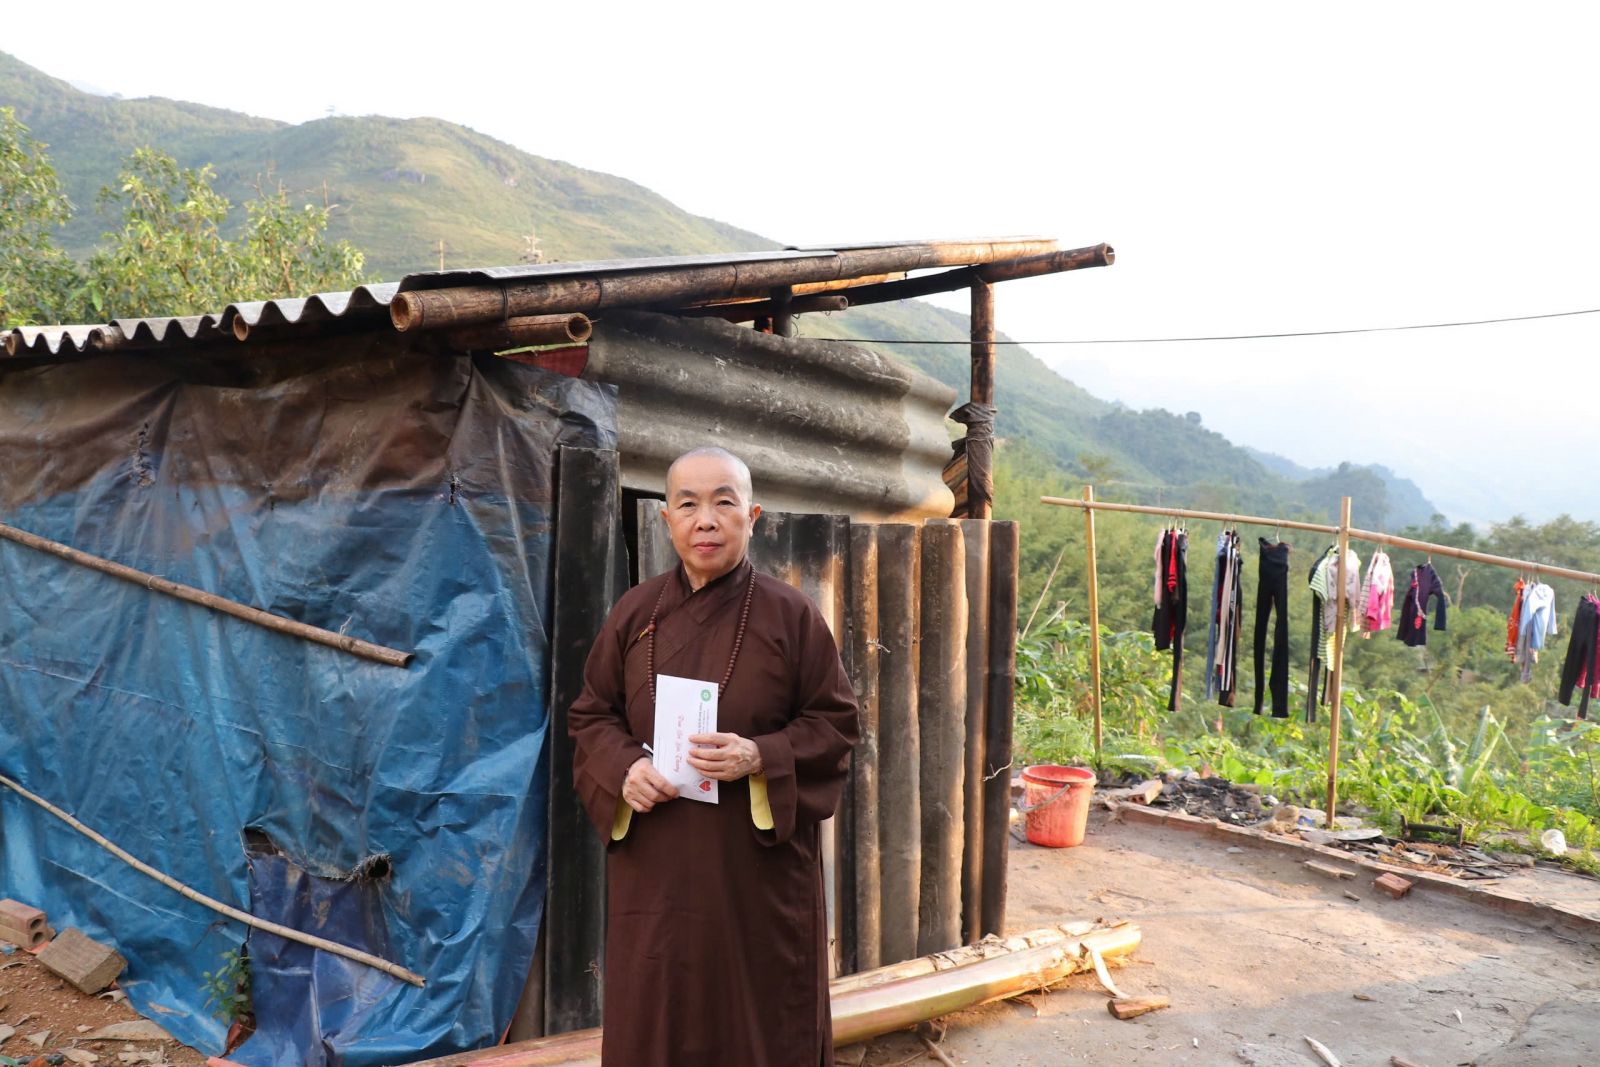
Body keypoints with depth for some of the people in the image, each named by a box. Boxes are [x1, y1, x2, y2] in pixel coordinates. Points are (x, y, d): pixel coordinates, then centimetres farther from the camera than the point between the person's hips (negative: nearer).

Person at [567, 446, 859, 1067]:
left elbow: (836, 723, -1)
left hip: (760, 868, -2)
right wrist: (624, 769, -11)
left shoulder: (791, 615, -4)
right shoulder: (635, 613, 3)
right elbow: (590, 717, 9)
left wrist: (761, 758, -18)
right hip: (655, 867, 2)